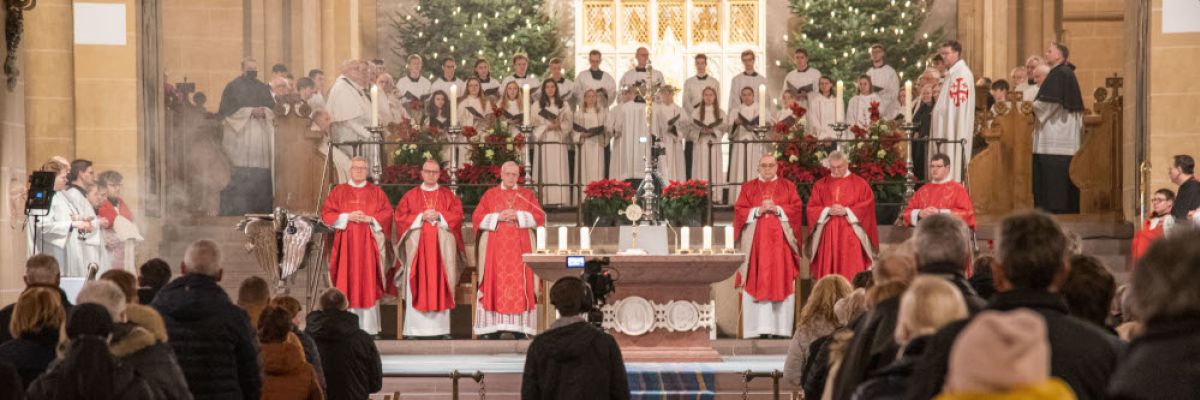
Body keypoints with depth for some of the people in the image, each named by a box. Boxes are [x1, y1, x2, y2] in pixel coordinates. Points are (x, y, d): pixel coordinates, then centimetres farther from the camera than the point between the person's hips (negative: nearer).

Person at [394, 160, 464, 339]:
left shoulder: (448, 195, 12)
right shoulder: (411, 195, 11)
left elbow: (457, 215, 3)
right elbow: (401, 217, 3)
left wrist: (439, 216, -11)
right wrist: (421, 217, -10)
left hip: (442, 246, 0)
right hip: (417, 245, 0)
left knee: (440, 285, -4)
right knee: (417, 286, -6)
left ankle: (441, 328, -3)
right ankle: (415, 328, -7)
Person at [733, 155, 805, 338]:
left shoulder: (788, 186, 12)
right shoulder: (748, 188, 12)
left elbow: (797, 208, 2)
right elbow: (739, 211, 3)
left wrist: (777, 209, -11)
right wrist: (758, 211, -12)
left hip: (780, 241, 0)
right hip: (755, 242, 0)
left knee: (781, 282, -5)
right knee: (756, 284, -6)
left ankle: (781, 328, -5)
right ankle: (760, 328, -9)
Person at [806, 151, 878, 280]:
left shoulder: (859, 184, 6)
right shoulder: (820, 185, 12)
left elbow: (867, 206, -2)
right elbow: (812, 208, 7)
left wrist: (846, 211, -13)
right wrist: (828, 211, -11)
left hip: (850, 236, -2)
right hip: (827, 236, 2)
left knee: (851, 273, -7)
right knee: (828, 273, -2)